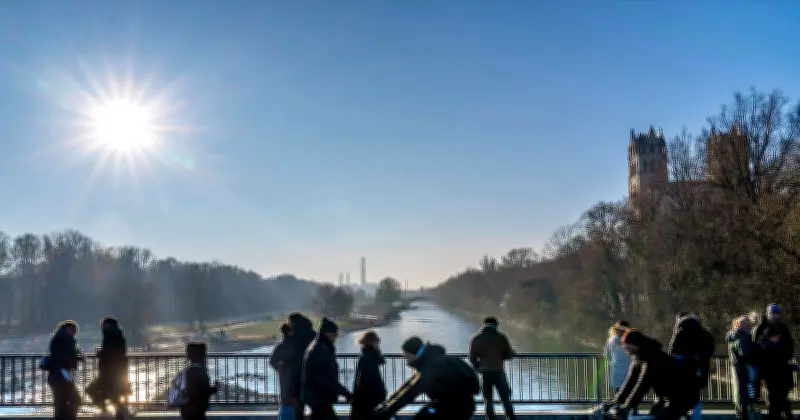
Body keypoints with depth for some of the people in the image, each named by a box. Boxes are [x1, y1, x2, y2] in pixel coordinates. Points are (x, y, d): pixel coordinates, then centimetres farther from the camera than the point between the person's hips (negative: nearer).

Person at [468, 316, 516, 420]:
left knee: (488, 401, 9)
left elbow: (472, 358, 2)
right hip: (499, 372, -2)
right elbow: (509, 355, 1)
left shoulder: (476, 338, 2)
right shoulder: (501, 337, -2)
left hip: (484, 373, 2)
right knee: (506, 400, 5)